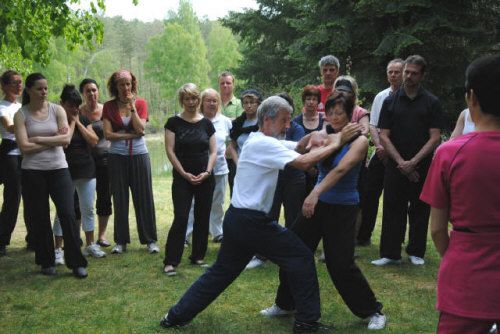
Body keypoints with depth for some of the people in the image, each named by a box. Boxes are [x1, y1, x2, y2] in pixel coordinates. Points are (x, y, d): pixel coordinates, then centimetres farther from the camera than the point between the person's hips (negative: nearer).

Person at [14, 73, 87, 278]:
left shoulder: (57, 110, 6)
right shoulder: (21, 115, 1)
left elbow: (66, 139, -5)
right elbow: (24, 147, -10)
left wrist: (39, 139, -10)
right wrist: (54, 140, -7)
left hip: (58, 169, 1)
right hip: (32, 172, -1)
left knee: (67, 214, -5)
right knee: (39, 219, 4)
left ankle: (76, 263, 4)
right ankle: (46, 263, 18)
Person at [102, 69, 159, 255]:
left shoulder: (140, 103, 2)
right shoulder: (109, 106, 3)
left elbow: (140, 129, -11)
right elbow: (107, 134, -7)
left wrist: (132, 106, -14)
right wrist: (131, 135, -11)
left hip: (139, 155, 0)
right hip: (117, 156, 1)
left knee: (144, 197, 1)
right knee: (120, 198, 4)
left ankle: (150, 240, 10)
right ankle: (121, 241, 13)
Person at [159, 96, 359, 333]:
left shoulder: (260, 141, 16)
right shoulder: (264, 144, -15)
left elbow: (300, 145, 17)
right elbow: (303, 162, -25)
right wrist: (333, 145, -13)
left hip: (236, 219, 10)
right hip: (252, 222, -10)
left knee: (221, 272, 18)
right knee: (301, 259, 1)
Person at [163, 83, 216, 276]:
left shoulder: (206, 123, 7)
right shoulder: (174, 122, -1)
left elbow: (213, 151, 7)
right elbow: (170, 150, -5)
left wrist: (207, 172, -7)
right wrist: (184, 173, -11)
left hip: (205, 177, 3)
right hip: (182, 177, -3)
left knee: (202, 218, 8)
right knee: (181, 219, -9)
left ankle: (197, 257, 22)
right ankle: (170, 262, -2)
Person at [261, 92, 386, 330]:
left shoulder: (359, 140, -13)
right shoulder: (326, 133, 4)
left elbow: (341, 169, -29)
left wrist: (316, 192, -42)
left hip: (343, 208, -5)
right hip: (318, 203, 6)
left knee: (340, 264, -7)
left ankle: (373, 311, 14)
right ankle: (285, 304, 28)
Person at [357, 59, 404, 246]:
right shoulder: (381, 97, 11)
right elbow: (373, 126, 10)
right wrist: (379, 146, -6)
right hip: (380, 153, 4)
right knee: (370, 194, 4)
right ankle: (363, 236, 13)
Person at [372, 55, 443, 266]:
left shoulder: (431, 102, 3)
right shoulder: (390, 101, 6)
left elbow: (435, 138, -3)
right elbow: (384, 136, 1)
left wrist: (413, 162, -13)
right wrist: (400, 162, -10)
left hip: (422, 166, 0)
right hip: (396, 166, 1)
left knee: (420, 209, 6)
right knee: (393, 208, 1)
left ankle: (416, 252, 20)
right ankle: (390, 253, 9)